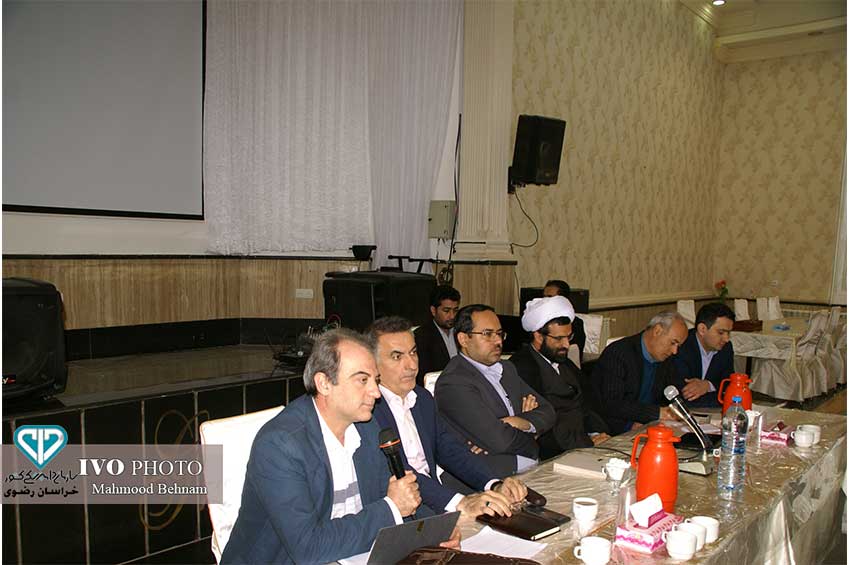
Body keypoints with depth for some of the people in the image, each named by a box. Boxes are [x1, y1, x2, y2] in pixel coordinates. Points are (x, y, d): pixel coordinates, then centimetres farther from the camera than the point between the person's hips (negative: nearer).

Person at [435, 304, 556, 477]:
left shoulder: (507, 369, 16)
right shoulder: (453, 383, -14)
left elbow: (547, 412, 14)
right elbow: (500, 440, -20)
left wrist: (525, 422, -8)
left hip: (532, 467, 8)